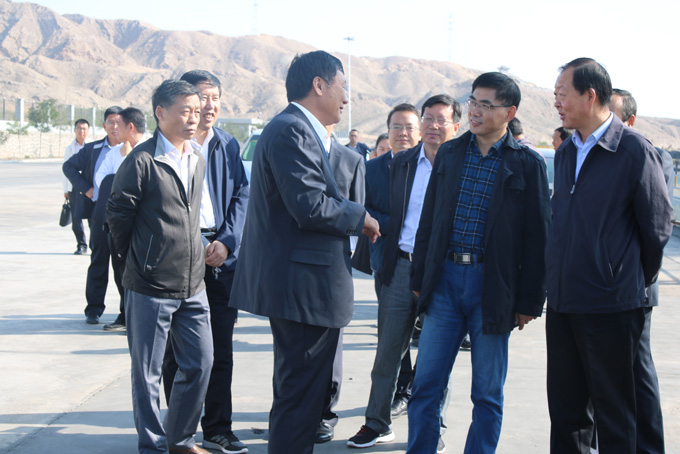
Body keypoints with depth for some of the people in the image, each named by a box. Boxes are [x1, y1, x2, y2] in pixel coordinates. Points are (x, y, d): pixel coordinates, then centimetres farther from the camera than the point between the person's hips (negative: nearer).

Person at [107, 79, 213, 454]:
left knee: (200, 363, 10)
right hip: (151, 288, -6)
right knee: (147, 373, 5)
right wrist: (136, 261, 4)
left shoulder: (199, 159, 9)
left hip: (193, 285, 6)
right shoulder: (142, 160, -12)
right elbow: (117, 214, -6)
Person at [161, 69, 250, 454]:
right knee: (178, 350, 3)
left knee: (222, 348, 7)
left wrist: (226, 243, -5)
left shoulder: (229, 145, 11)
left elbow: (242, 196, 9)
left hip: (221, 258, 4)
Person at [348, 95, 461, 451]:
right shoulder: (401, 163, 9)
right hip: (402, 265, 3)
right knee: (387, 350, 8)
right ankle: (377, 424, 20)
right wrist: (387, 260, 6)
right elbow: (392, 215, 13)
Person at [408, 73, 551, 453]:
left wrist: (530, 301, -5)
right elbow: (429, 220, 12)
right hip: (445, 279, 3)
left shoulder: (528, 164, -3)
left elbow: (538, 237, -3)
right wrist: (420, 279, 9)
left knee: (488, 393, 8)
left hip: (493, 287, -3)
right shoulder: (449, 153, 8)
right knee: (426, 385, 4)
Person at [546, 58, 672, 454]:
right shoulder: (566, 153, 12)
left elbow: (657, 228, -5)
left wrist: (639, 280, 6)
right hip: (562, 303, 7)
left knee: (615, 418, 4)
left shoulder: (634, 150, -11)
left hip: (611, 307, -7)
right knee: (566, 411, 13)